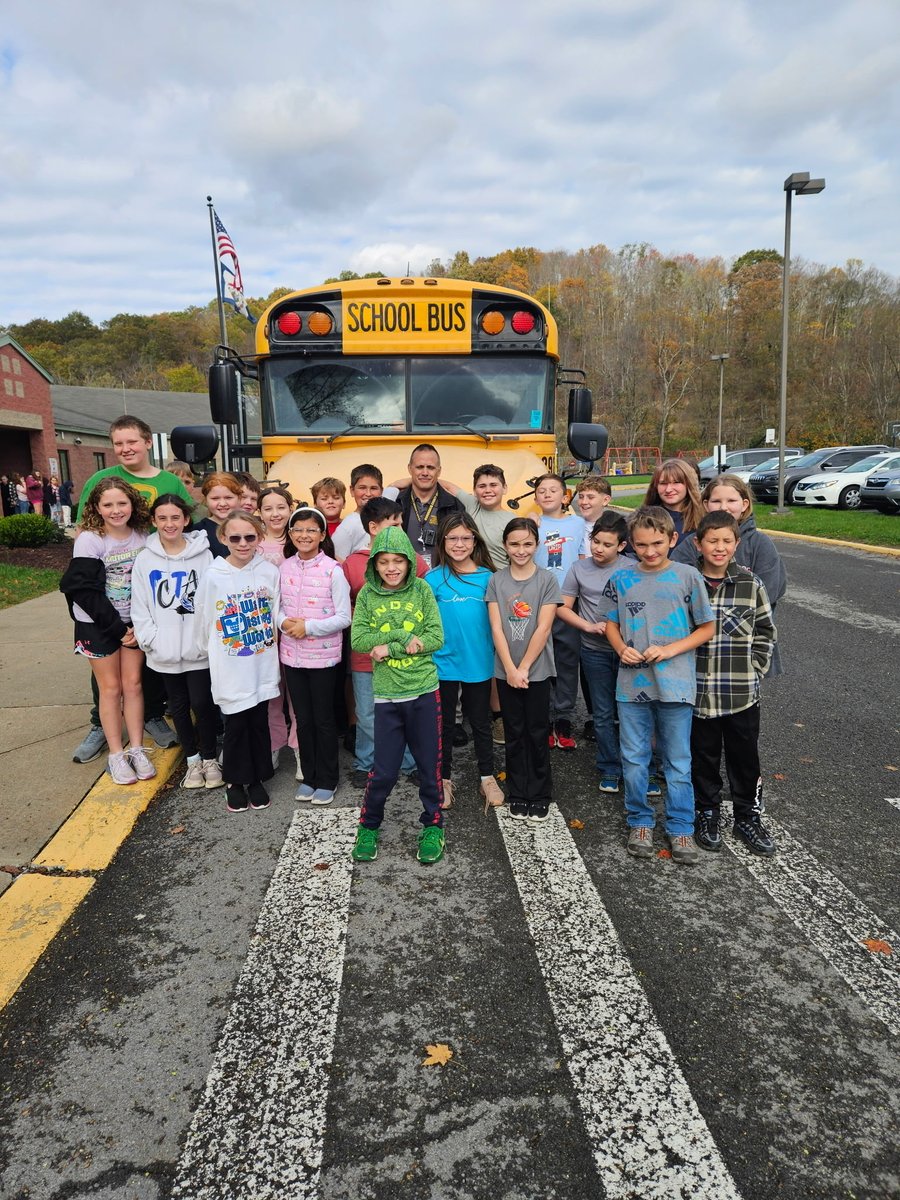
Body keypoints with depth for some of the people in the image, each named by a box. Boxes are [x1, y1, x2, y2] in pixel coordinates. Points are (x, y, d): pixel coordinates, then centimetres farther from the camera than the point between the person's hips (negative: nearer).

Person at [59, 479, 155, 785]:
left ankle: (137, 750, 15)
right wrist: (118, 628, -16)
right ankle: (116, 755, 13)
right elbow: (85, 591, -17)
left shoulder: (142, 536, -2)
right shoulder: (89, 540, -14)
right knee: (111, 687, 3)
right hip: (98, 624, -3)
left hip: (133, 622, 3)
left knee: (133, 683, 5)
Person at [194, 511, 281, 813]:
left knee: (259, 723, 12)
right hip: (230, 670, -2)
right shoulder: (213, 576, -10)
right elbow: (204, 622, 1)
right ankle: (235, 782, 27)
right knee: (236, 725, 8)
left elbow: (277, 617, 3)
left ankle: (257, 779, 29)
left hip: (263, 666, 2)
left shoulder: (270, 572, -5)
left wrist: (271, 646, 4)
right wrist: (217, 651, 10)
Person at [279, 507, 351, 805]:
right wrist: (283, 621, -11)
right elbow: (277, 606, 10)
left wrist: (309, 626, -19)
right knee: (303, 719, 15)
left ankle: (326, 780, 23)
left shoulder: (332, 570, -12)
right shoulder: (284, 568, 2)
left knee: (323, 720, 8)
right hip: (292, 655, 4)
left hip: (323, 657, -4)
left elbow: (343, 618, -12)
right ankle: (309, 776, 30)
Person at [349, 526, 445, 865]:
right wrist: (403, 636, -17)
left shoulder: (422, 590, -2)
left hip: (424, 690, 0)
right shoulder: (367, 593, -1)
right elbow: (358, 640, -9)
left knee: (430, 764, 10)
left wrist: (390, 648, -14)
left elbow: (436, 638, -8)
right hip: (386, 694, 0)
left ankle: (433, 825, 30)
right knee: (384, 769, 5)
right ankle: (369, 825, 29)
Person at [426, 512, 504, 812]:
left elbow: (496, 618, 5)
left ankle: (488, 778, 30)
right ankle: (444, 780, 28)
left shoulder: (487, 576, -1)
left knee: (481, 723, 15)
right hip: (444, 663, -1)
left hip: (479, 662, 1)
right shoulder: (433, 578, -6)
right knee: (444, 723, 13)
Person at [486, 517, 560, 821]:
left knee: (538, 733, 5)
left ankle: (540, 796, 19)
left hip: (537, 670, -1)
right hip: (506, 671, 2)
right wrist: (510, 669, -11)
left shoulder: (547, 580, -4)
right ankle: (517, 796, 22)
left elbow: (543, 628, -9)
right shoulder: (496, 581, 2)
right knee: (514, 733, 10)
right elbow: (496, 628, -3)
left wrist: (524, 668, -12)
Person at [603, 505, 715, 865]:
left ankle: (680, 828, 25)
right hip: (632, 683, 2)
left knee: (678, 762, 9)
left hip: (674, 684, -2)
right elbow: (611, 624, 11)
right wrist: (622, 649, -10)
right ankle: (640, 821, 30)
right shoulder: (621, 578, 2)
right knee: (633, 759, 12)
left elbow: (707, 627, 0)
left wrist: (670, 650, -13)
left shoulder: (687, 576, -4)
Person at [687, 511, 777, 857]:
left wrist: (755, 668, -1)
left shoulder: (751, 584, -2)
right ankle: (707, 814, 31)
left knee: (745, 757, 12)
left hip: (742, 692, 1)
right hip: (698, 690, -1)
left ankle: (748, 818, 30)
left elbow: (765, 631, 7)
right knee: (703, 756, 13)